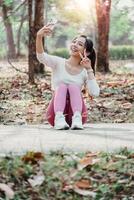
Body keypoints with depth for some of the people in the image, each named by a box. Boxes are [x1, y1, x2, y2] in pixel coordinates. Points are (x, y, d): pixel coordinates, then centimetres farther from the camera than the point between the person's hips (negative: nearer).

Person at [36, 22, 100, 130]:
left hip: (75, 111, 1)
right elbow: (41, 56, -18)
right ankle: (59, 118, -48)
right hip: (56, 112, -1)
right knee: (61, 86, -24)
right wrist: (39, 36, -36)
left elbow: (95, 93, -10)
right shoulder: (58, 63, 5)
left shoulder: (85, 72, 7)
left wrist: (89, 70, -11)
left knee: (73, 87, -22)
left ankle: (77, 118, -45)